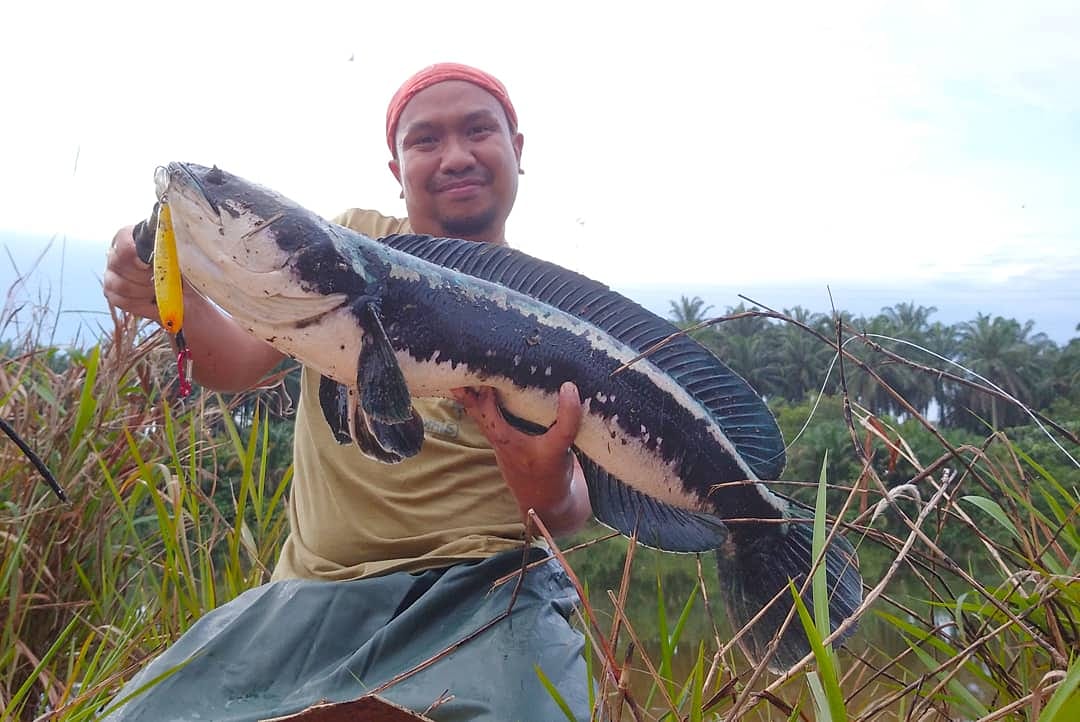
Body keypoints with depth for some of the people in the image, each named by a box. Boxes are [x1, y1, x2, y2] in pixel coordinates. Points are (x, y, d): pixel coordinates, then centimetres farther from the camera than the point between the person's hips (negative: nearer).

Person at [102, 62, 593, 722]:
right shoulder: (353, 241, 9)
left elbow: (573, 511, -4)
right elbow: (241, 365, 1)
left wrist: (549, 488, -28)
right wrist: (176, 301, -21)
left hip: (484, 587, -2)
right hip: (315, 587, 3)